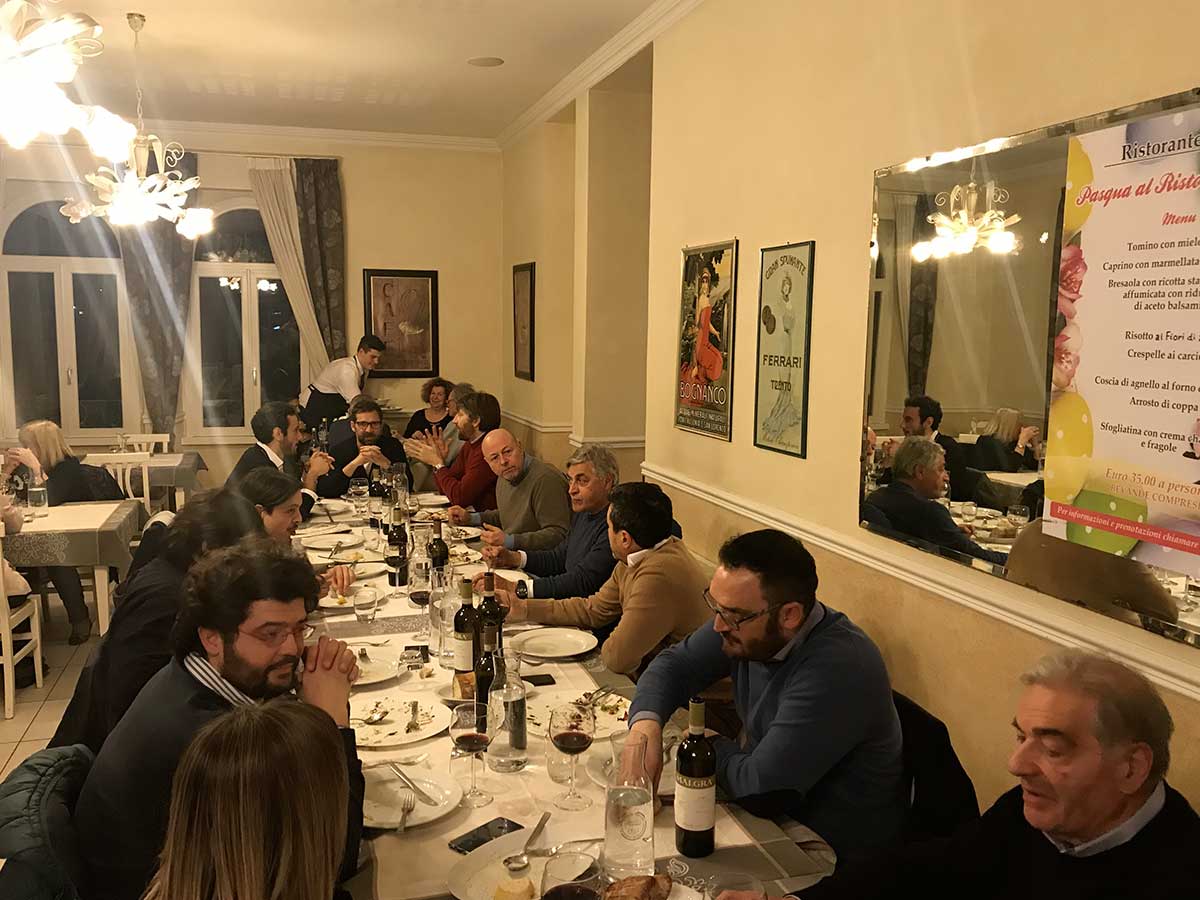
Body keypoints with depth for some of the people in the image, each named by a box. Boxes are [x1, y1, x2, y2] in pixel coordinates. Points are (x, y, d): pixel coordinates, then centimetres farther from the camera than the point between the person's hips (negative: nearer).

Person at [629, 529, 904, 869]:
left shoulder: (836, 669, -32)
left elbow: (760, 789, -30)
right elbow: (675, 664, 3)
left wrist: (710, 746, -10)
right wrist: (646, 723, -18)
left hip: (827, 843, -7)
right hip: (767, 801, 7)